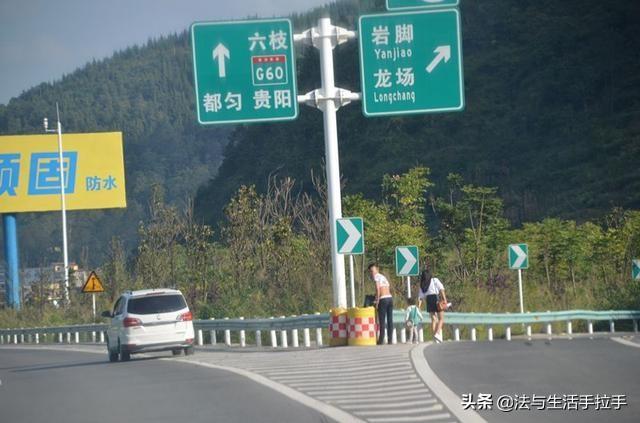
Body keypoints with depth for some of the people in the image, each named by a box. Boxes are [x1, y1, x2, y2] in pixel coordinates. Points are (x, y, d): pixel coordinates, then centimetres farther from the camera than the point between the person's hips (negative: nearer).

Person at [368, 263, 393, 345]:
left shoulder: (376, 276, 0)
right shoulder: (384, 277, 22)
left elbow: (378, 289, -11)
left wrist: (377, 300, -9)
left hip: (383, 299, -7)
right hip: (390, 298, 7)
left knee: (382, 320, -6)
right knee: (390, 320, 7)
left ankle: (381, 340, -7)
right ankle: (389, 339, 6)